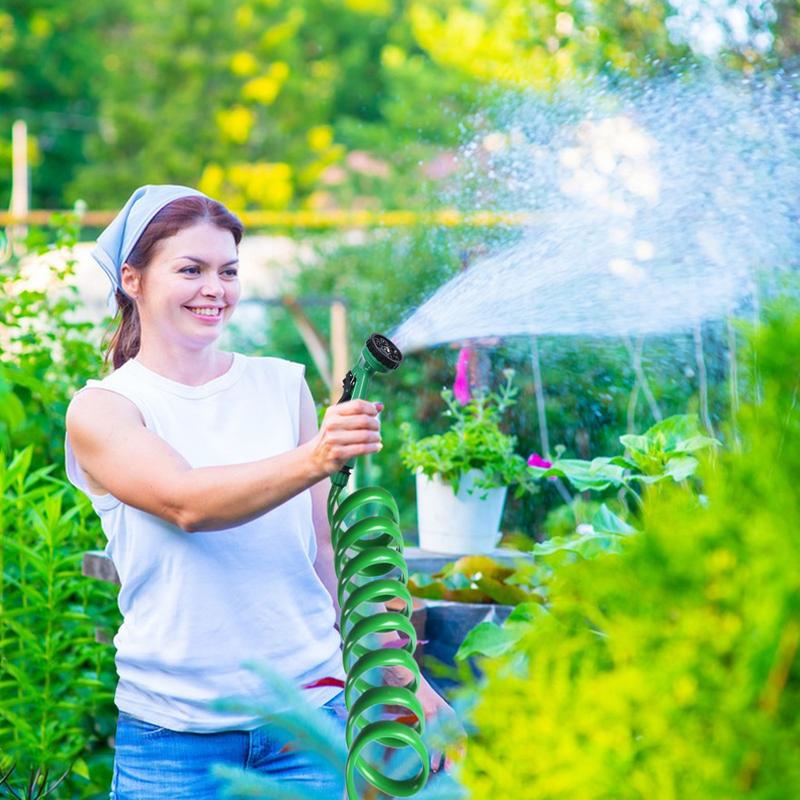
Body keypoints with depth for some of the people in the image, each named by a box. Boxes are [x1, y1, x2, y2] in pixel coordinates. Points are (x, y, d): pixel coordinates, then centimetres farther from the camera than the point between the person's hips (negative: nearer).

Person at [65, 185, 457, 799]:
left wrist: (399, 674, 10)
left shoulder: (283, 386, 7)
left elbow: (328, 546, 12)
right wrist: (314, 459, -37)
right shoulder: (100, 411, -3)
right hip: (174, 732, -3)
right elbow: (187, 505, -22)